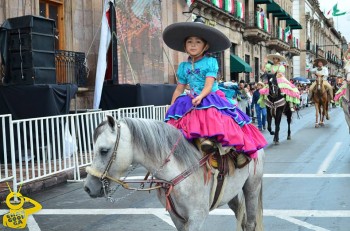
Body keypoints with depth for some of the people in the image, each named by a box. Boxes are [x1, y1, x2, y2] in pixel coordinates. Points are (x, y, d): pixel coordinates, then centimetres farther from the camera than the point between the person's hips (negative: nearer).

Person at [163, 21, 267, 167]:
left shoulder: (210, 62, 0)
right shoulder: (183, 66, 14)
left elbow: (209, 84, -12)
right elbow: (179, 89, 15)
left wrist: (200, 97, -29)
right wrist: (172, 107, 8)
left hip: (211, 98, -5)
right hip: (192, 101, 5)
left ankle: (239, 147, -36)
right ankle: (200, 139, -32)